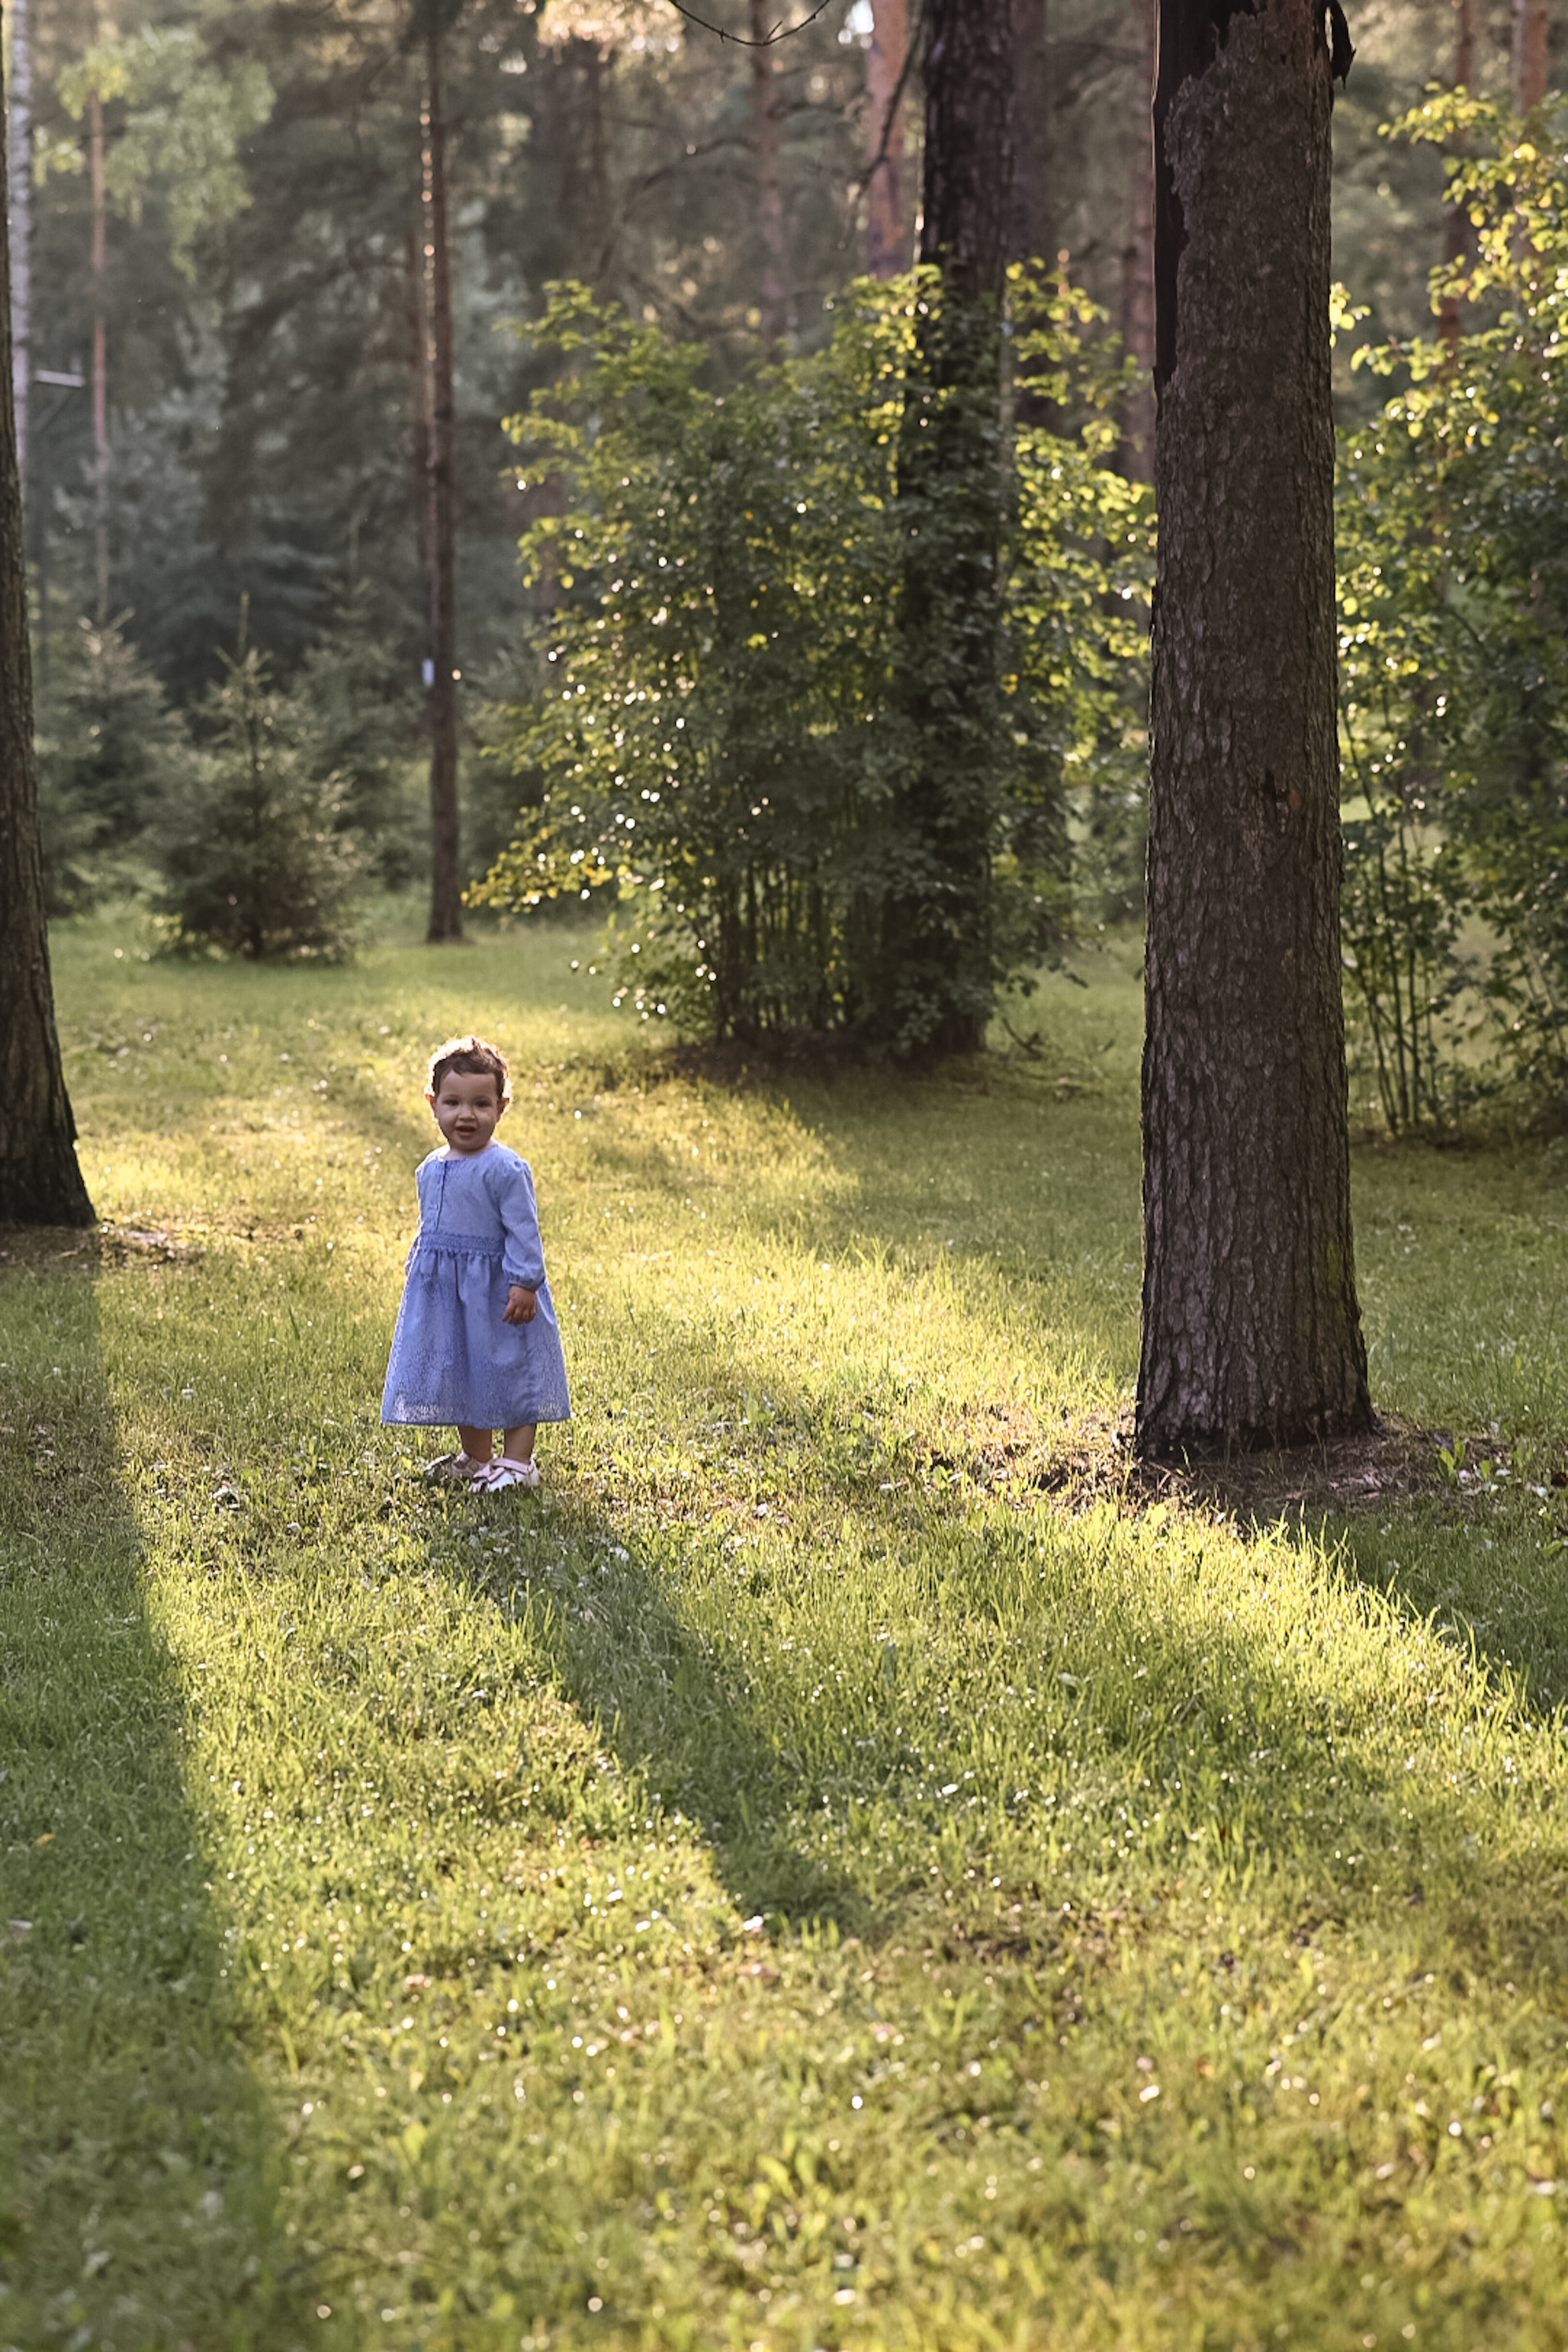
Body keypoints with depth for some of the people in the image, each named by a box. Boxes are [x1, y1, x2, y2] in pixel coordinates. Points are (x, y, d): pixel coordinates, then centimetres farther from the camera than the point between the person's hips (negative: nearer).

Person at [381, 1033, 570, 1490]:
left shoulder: (505, 1169, -15)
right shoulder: (431, 1170, 8)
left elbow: (523, 1231, -17)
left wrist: (524, 1283, -22)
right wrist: (414, 1274, 21)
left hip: (495, 1288, -7)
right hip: (444, 1288, 8)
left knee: (508, 1369, 0)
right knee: (459, 1371, 15)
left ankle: (517, 1460, 9)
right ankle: (474, 1456, 29)